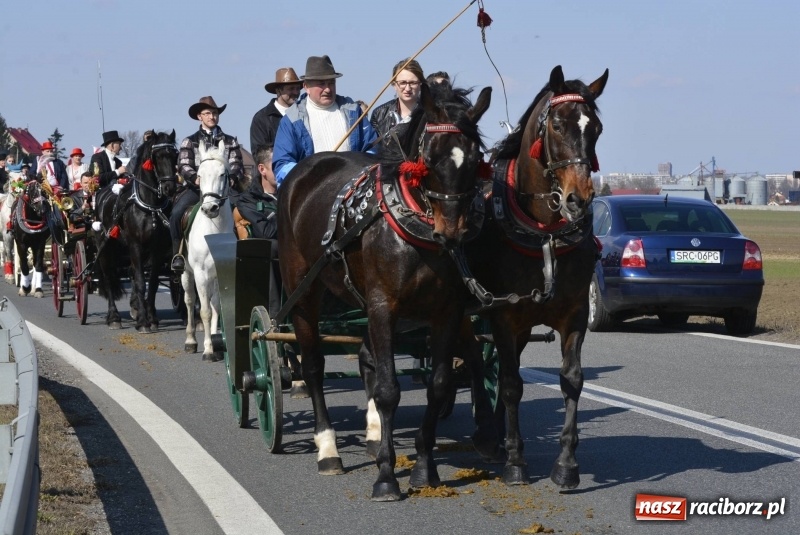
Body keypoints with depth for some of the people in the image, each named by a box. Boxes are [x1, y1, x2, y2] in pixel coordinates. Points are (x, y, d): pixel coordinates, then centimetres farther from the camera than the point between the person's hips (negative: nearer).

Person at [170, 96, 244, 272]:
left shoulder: (230, 142, 18)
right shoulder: (190, 142, 13)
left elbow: (237, 165, 8)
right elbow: (183, 166, 0)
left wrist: (232, 179, -16)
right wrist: (196, 178, -21)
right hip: (196, 188, -1)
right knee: (176, 214, -27)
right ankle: (178, 254, -11)